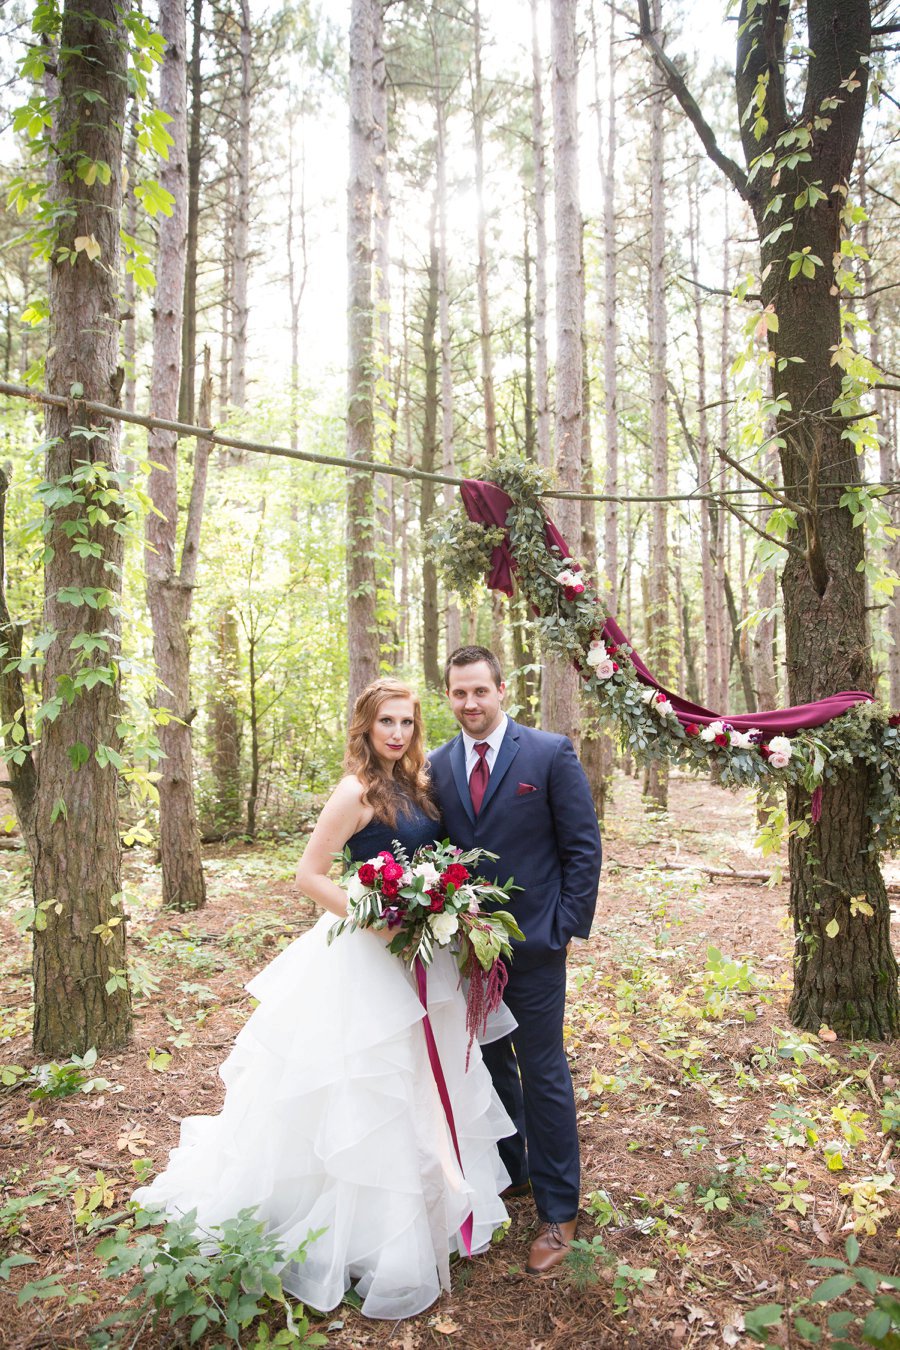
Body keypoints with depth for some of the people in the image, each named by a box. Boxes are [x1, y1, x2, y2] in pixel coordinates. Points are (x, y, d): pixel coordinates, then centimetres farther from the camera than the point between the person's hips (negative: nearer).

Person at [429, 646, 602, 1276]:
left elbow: (584, 847, -7)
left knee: (543, 1075, 7)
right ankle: (509, 1172, 41)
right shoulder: (438, 764, 3)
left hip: (533, 944, -4)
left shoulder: (552, 753, -9)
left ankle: (558, 1212, 24)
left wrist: (569, 928, -10)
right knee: (489, 1064, 19)